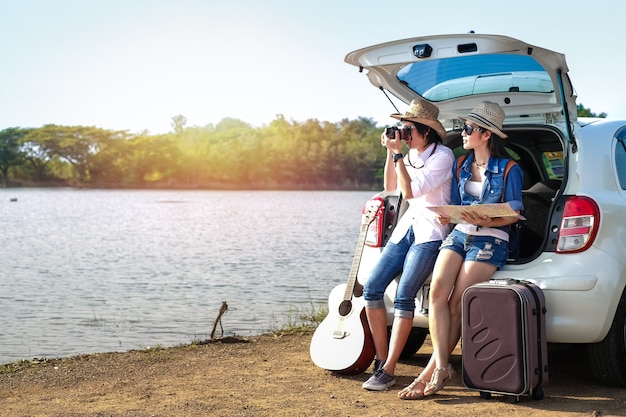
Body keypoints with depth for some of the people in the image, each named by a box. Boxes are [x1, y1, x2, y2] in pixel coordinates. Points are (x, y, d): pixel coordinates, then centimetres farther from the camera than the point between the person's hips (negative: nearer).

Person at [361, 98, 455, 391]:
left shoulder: (442, 155, -11)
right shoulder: (411, 154, 12)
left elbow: (409, 191, -19)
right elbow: (390, 187, 13)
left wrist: (398, 153, -18)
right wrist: (390, 152, 4)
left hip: (429, 233, -8)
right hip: (406, 228, 8)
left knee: (403, 298, -18)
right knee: (371, 287, -6)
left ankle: (388, 372, -13)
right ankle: (381, 359, 3)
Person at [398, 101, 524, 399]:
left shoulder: (509, 170, -1)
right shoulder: (461, 166, 17)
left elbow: (513, 214, -4)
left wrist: (484, 221, -20)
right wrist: (447, 217, -3)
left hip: (491, 240, -5)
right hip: (459, 234, 5)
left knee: (457, 303, -14)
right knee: (437, 290, -20)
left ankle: (432, 371, -6)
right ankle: (442, 367, -22)